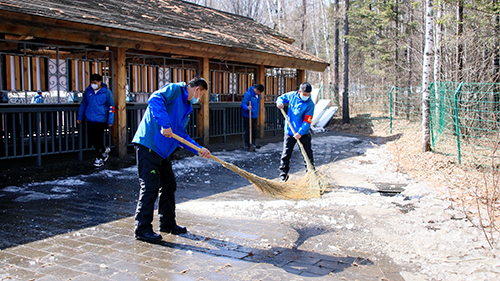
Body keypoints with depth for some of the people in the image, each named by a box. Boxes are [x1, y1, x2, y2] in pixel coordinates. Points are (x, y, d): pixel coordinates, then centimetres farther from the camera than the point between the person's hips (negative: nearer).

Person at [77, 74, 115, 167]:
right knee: (91, 139, 9)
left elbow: (111, 107, -2)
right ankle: (104, 150, 32)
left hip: (100, 120, -5)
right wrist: (80, 117, 15)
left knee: (99, 140, -3)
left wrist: (110, 121, -5)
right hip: (90, 120, 5)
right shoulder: (88, 91, 6)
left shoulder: (106, 92, -5)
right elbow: (83, 104, 17)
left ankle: (99, 158, 13)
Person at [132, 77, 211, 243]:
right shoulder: (174, 89, -6)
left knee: (169, 185, 15)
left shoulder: (186, 107, 21)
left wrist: (199, 149, 8)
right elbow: (154, 99, -25)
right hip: (148, 146, -10)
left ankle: (167, 223, 29)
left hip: (163, 150, 10)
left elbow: (181, 134, 19)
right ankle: (142, 229, 3)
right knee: (150, 187, -7)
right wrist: (165, 124, -31)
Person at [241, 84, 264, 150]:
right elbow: (243, 104, -20)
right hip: (248, 116, -7)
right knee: (248, 131, -4)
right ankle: (247, 146, 5)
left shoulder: (258, 94, 9)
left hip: (255, 116, 7)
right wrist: (247, 108, -40)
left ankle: (253, 144, 23)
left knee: (255, 131, 10)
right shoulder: (248, 94, -17)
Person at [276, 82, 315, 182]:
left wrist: (300, 132, -29)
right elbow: (282, 97, 15)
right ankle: (283, 175, 12)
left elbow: (307, 121, -18)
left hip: (303, 133, -2)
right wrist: (280, 102, -9)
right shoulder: (292, 95, -4)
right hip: (289, 131, 2)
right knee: (286, 155, 3)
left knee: (308, 155, 6)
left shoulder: (310, 104, -14)